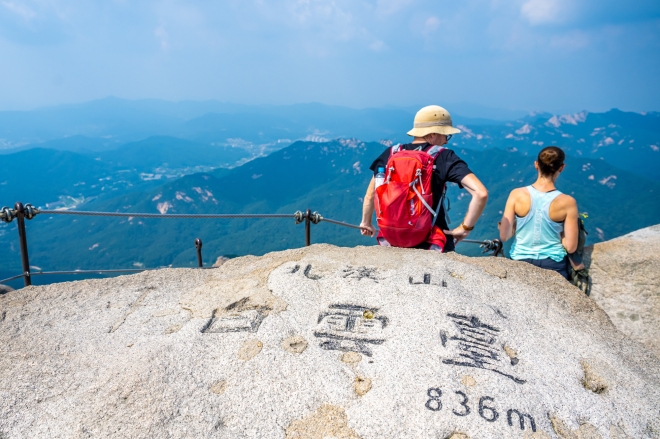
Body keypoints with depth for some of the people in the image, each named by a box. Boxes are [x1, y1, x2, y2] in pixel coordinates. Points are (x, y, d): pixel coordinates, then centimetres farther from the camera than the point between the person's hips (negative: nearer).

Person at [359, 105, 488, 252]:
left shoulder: (390, 154, 2)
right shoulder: (444, 157, -8)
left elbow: (370, 195, 13)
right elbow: (481, 193, -18)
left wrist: (366, 222, 29)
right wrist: (465, 228, -5)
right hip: (432, 243, -3)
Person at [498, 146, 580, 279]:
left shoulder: (517, 195, -14)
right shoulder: (567, 202, -15)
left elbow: (504, 236, -10)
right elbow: (571, 247, -10)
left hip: (520, 261, 1)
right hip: (553, 264, 0)